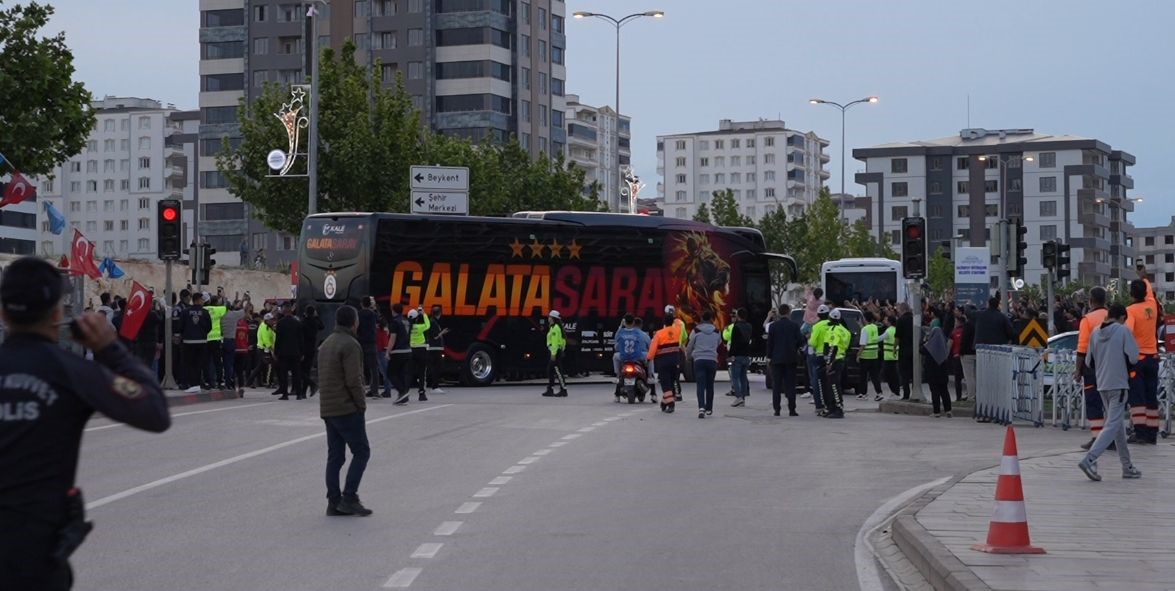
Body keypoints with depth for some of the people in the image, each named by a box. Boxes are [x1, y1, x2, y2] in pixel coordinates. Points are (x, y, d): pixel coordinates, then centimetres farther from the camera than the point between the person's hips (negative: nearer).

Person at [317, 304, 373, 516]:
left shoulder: (326, 343, 16)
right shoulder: (350, 344, -14)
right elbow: (353, 380, -20)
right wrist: (361, 404, -9)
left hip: (327, 409, 9)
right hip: (347, 409, -9)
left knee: (334, 456, 9)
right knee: (361, 451, -2)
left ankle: (334, 502, 8)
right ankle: (349, 498, -7)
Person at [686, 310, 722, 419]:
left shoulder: (696, 331, 0)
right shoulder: (716, 332, 7)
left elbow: (690, 346, 5)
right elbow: (719, 344, 18)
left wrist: (688, 356, 24)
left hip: (699, 360, -2)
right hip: (712, 360, 2)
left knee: (700, 385, -6)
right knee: (710, 385, 15)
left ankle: (701, 408, -23)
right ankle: (709, 408, 23)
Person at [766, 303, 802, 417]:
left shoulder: (773, 326, -3)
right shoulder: (794, 326, -5)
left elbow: (769, 342, -2)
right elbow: (800, 341, -7)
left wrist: (769, 356, 7)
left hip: (777, 358, 1)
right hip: (791, 358, -1)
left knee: (777, 385, 5)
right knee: (790, 384, 2)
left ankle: (776, 409, 2)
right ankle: (791, 410, -2)